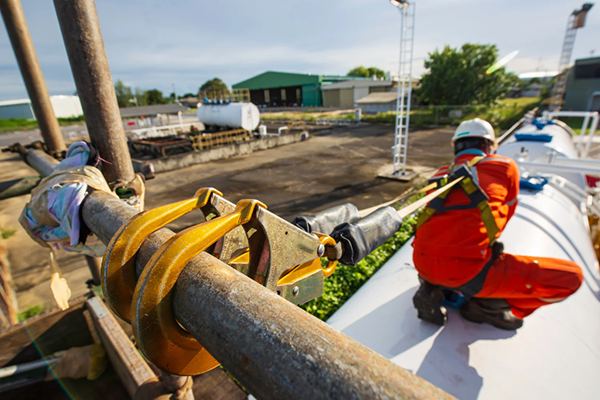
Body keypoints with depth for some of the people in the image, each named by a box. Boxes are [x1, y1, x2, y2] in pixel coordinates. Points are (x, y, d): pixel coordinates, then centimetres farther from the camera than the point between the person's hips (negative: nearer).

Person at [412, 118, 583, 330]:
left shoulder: (442, 175, 20)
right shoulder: (506, 166, 12)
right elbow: (505, 214, 24)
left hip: (422, 263, 5)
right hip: (466, 269, -4)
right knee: (571, 276, 10)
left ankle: (431, 289, 15)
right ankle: (488, 306, 7)